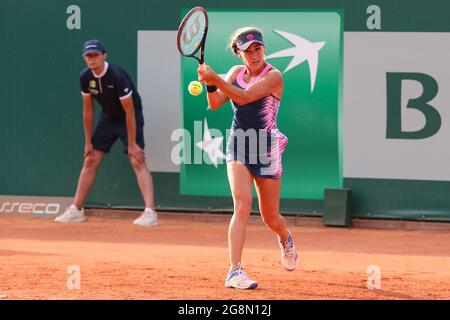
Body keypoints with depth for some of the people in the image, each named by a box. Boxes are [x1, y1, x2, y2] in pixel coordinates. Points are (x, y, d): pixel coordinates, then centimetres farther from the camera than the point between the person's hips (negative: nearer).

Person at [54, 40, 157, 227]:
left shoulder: (117, 76, -29)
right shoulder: (86, 77, -11)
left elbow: (129, 111, -25)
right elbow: (88, 110, 1)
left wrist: (132, 144, -24)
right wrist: (88, 142, 2)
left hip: (131, 118, -6)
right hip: (108, 117, 7)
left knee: (137, 161, -20)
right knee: (90, 161, 7)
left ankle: (150, 212, -27)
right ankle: (76, 210, 16)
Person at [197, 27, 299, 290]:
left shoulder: (273, 76, -12)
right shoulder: (236, 72, 6)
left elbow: (244, 98, -25)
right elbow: (216, 104, -1)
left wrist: (215, 78, -34)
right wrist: (210, 84, -21)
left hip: (266, 148, -3)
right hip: (238, 146, 3)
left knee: (270, 218, 9)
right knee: (243, 205, -19)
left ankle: (286, 240, 47)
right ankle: (235, 272, -23)